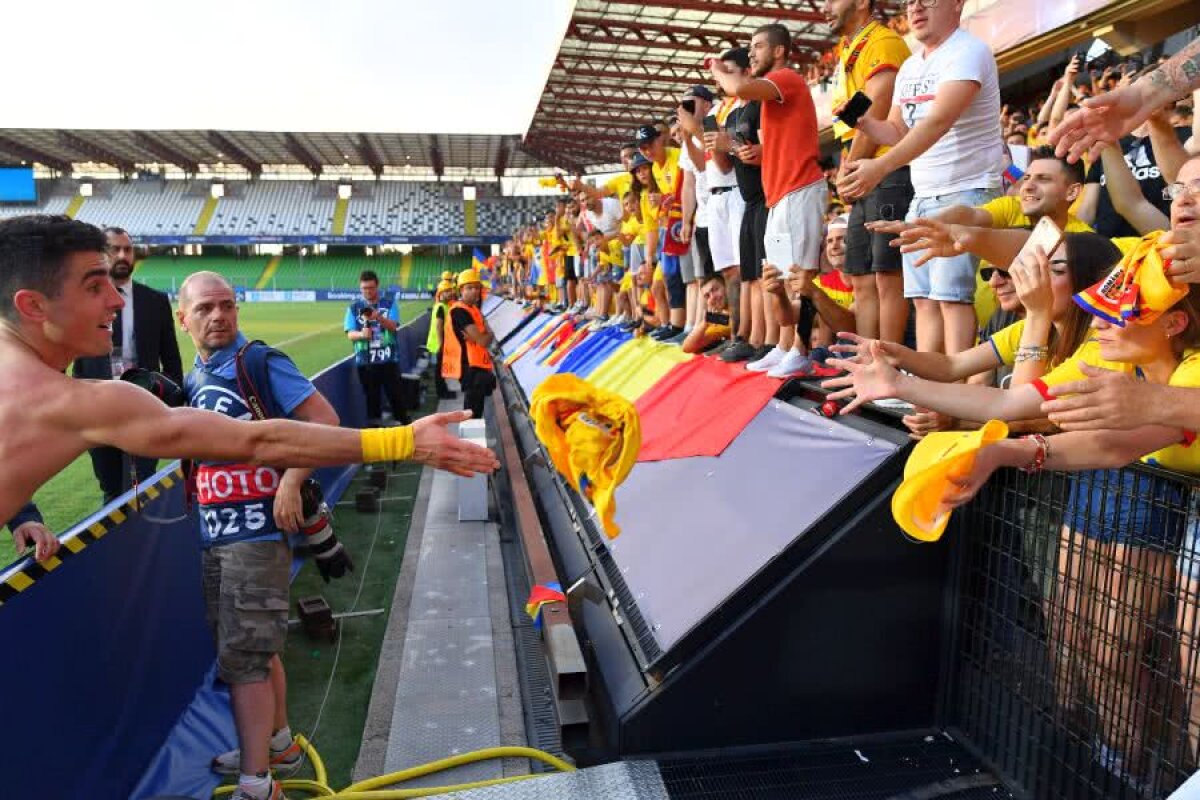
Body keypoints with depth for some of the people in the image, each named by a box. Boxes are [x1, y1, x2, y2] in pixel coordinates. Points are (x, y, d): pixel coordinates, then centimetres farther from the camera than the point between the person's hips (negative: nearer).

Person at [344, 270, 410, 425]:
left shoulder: (390, 303, 2)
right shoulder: (354, 307, 4)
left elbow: (393, 326, -11)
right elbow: (350, 334, -2)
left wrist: (379, 317, -31)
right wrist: (361, 334, -25)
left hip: (388, 359, -1)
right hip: (365, 360, 1)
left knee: (396, 394, 2)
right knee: (372, 396, 7)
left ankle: (404, 424, 15)